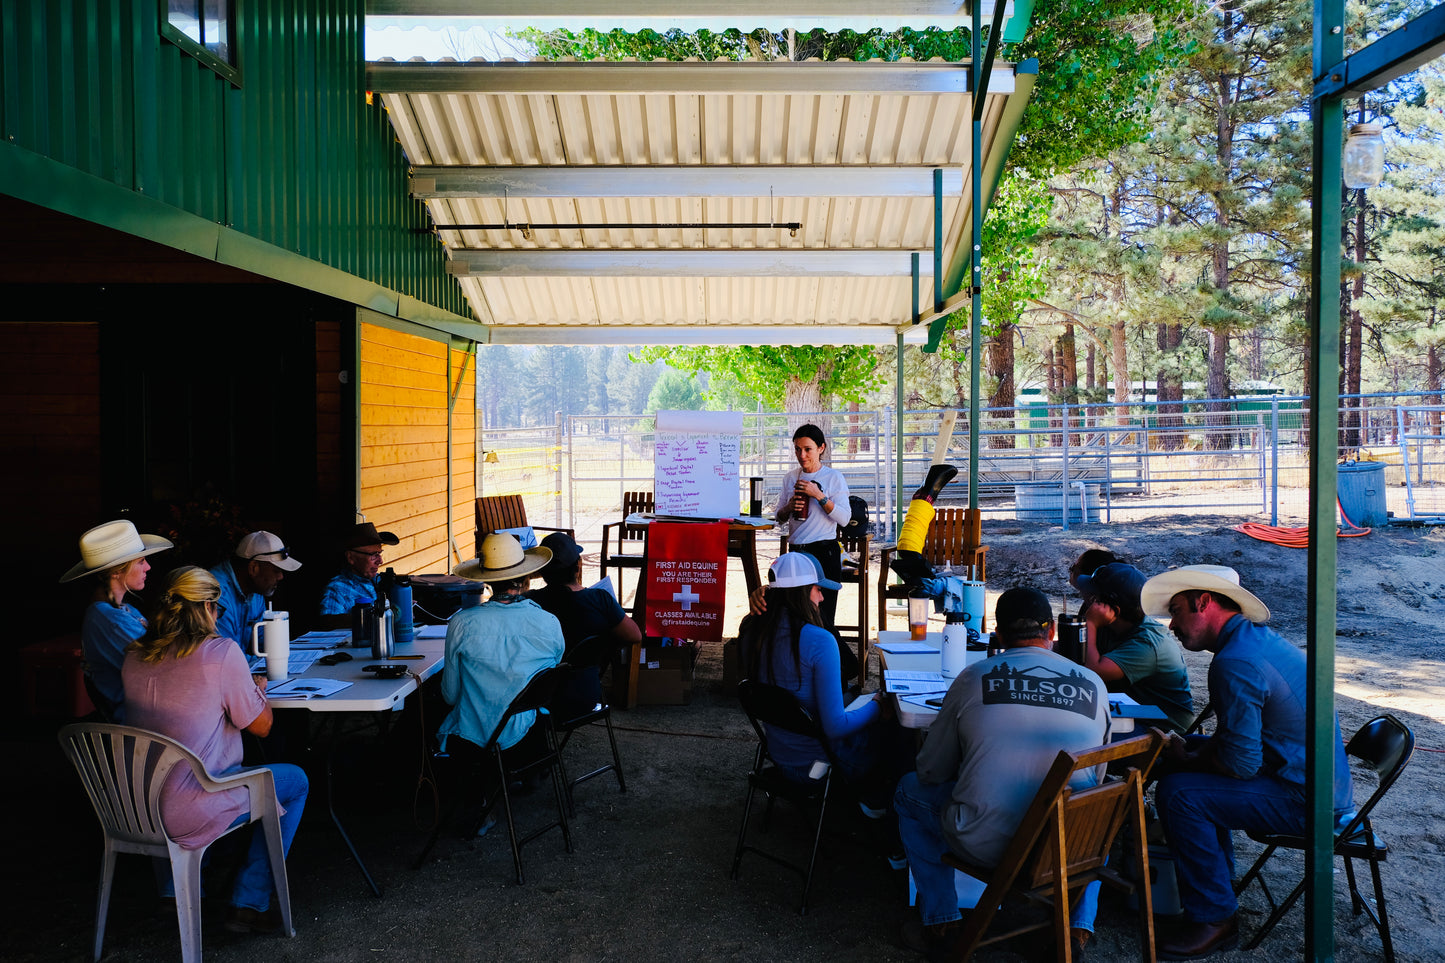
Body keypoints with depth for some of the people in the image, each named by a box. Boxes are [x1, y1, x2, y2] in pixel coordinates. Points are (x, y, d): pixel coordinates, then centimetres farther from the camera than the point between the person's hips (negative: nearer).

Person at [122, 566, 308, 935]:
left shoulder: (134, 655, 3)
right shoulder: (221, 652, -16)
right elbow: (261, 725, -7)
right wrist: (258, 688, 12)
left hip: (135, 808, 8)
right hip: (187, 814, -7)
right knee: (295, 781, 14)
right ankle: (249, 903, 16)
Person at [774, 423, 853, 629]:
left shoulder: (833, 477, -1)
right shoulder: (790, 478, 12)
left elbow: (845, 518, -10)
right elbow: (779, 517, 17)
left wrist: (819, 495, -18)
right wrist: (789, 507, -5)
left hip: (824, 552, -5)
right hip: (796, 550, 5)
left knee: (821, 616, -6)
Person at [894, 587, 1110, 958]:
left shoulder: (973, 678, -6)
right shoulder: (1094, 685, 0)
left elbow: (930, 771, 4)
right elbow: (1096, 774, 13)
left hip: (985, 844, -3)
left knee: (910, 792, 26)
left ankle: (940, 921, 28)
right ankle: (1079, 924, 30)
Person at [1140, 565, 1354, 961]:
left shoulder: (1235, 663, -24)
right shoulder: (1261, 637, 9)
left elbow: (1241, 763, -23)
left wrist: (1186, 760, -5)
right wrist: (1189, 748, 5)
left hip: (1307, 802, -11)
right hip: (1326, 785, 11)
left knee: (1178, 793, -20)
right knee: (1189, 752, 18)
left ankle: (1214, 919, -6)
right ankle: (1218, 876, 28)